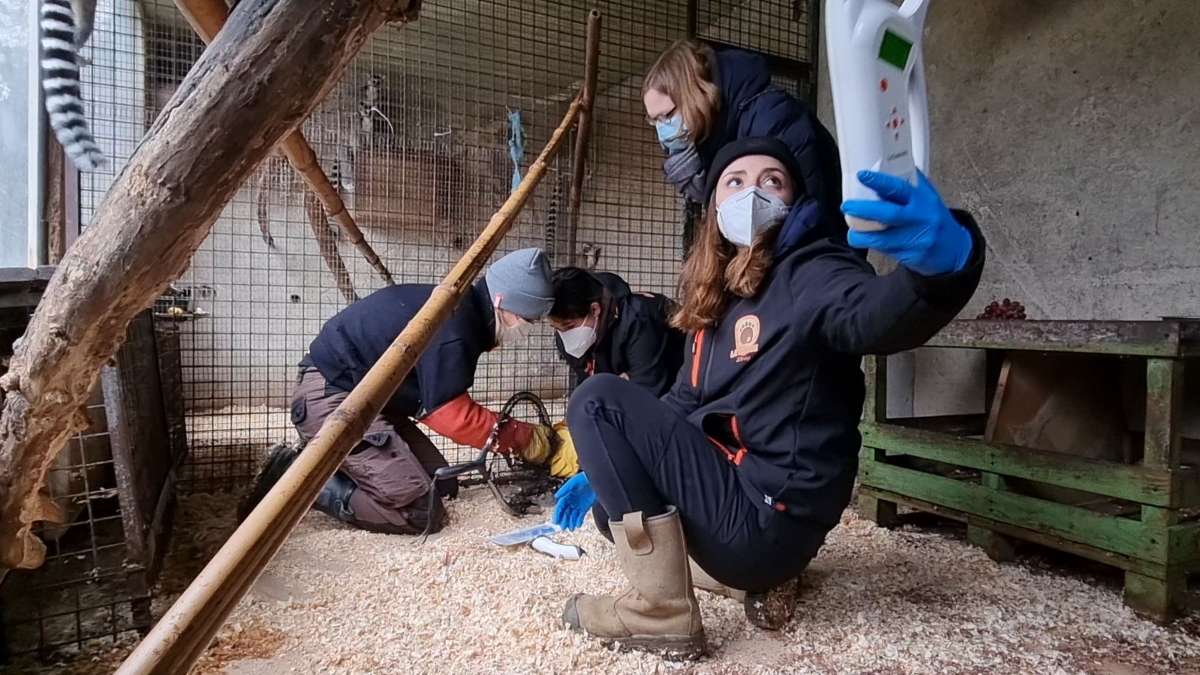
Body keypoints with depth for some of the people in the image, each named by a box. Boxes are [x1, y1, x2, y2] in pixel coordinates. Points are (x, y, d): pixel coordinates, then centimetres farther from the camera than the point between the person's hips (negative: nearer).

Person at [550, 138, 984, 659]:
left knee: (599, 401, -13)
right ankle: (759, 573, 10)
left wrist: (944, 260, -58)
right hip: (737, 495, 9)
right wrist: (607, 467, 15)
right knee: (603, 495, 24)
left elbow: (876, 315, -35)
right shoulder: (720, 294, 13)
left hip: (763, 514, -9)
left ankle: (660, 611, -9)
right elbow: (688, 400, 20)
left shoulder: (809, 274, -12)